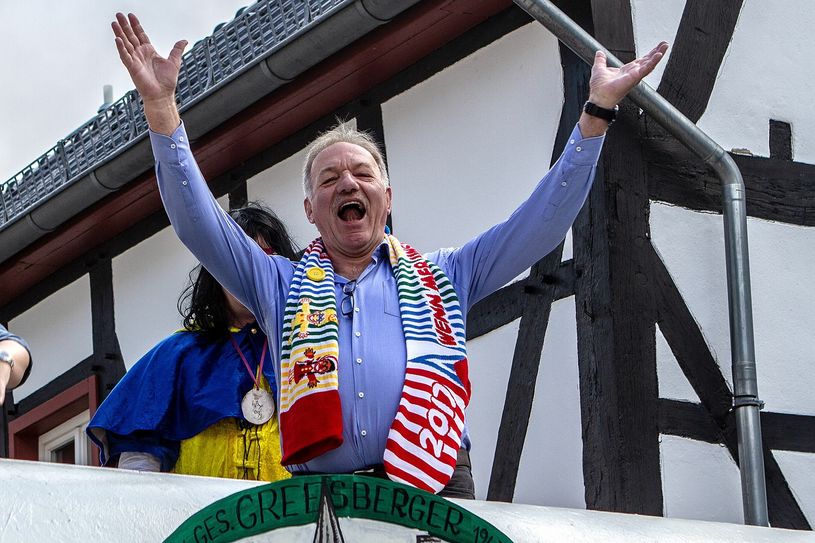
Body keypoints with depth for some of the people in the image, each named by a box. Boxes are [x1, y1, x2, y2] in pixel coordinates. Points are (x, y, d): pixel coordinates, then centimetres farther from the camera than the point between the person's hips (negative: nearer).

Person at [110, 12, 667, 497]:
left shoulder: (442, 277, 25)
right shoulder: (282, 285, 25)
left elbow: (544, 219, 21)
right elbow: (198, 221, 16)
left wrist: (598, 111, 15)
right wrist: (162, 107, 6)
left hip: (435, 488, 0)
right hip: (317, 497, 0)